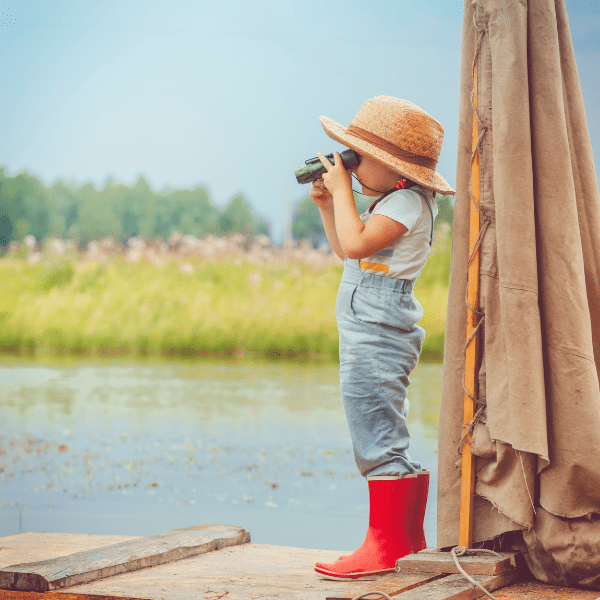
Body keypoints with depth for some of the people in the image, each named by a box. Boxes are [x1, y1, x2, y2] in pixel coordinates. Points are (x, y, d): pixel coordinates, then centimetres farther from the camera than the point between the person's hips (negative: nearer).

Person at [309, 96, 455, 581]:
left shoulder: (407, 202, -15)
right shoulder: (393, 203, 19)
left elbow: (355, 244, -26)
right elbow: (346, 250, 28)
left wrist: (343, 188, -16)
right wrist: (327, 203, 17)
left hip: (378, 335, -11)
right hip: (369, 335, 11)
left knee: (377, 438, -10)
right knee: (385, 438, 16)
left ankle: (384, 545, -7)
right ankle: (409, 536, 25)